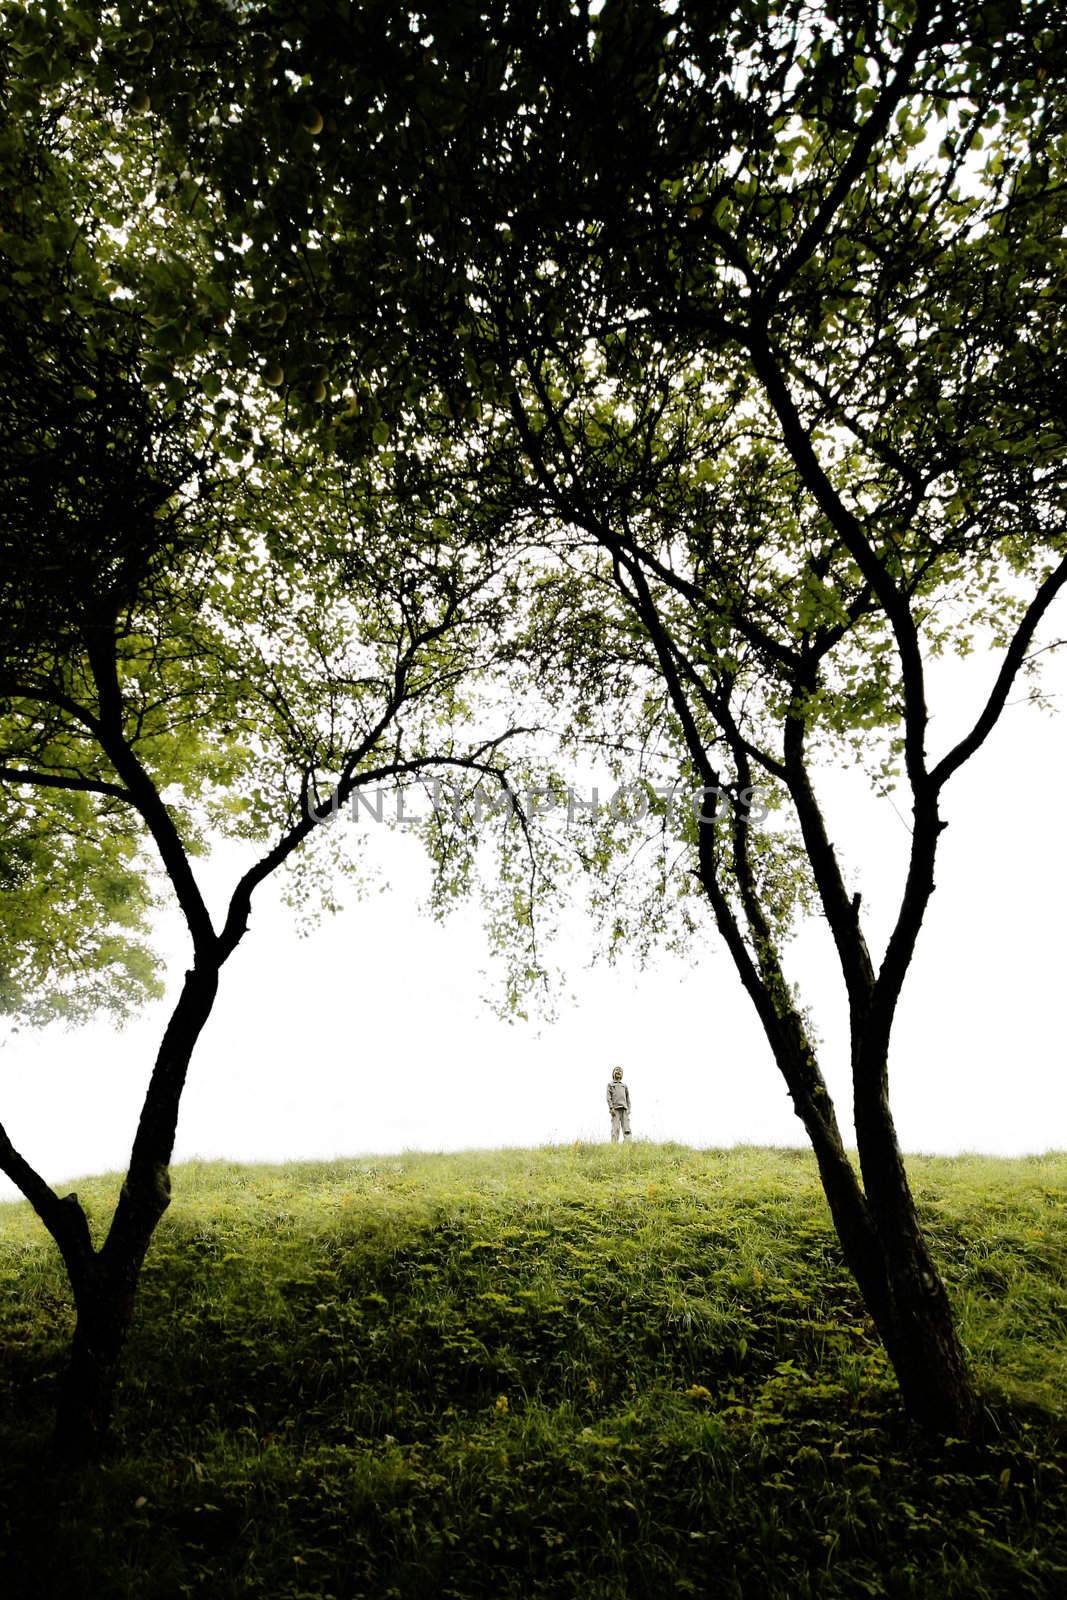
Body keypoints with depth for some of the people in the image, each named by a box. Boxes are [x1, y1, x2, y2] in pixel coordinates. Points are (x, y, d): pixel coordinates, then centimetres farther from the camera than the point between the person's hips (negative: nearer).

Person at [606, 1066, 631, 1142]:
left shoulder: (624, 1086, 25)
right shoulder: (610, 1085, 14)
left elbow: (628, 1098, 19)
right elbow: (609, 1097, 1)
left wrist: (628, 1109, 5)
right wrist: (611, 1108, -13)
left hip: (624, 1109, 3)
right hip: (615, 1109, -3)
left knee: (626, 1128, -8)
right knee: (615, 1129, -10)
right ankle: (614, 1145, -13)